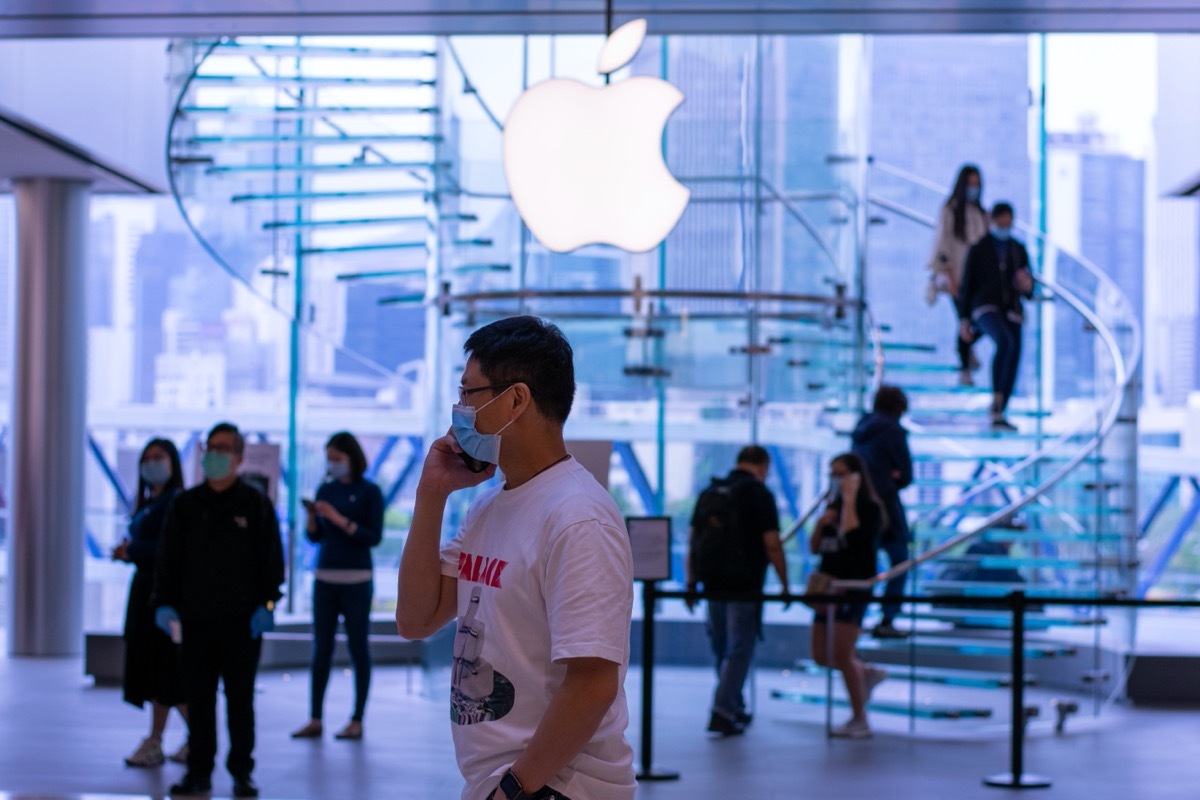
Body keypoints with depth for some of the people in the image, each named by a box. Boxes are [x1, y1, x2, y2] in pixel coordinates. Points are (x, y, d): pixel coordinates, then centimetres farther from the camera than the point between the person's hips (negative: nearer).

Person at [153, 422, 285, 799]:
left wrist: (266, 602, -7)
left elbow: (271, 559, 1)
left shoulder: (256, 504, 2)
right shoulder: (185, 505, 9)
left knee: (239, 698, 3)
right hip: (196, 617, 2)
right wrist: (165, 602, 1)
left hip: (242, 619, -2)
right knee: (198, 697, 5)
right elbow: (168, 558, 9)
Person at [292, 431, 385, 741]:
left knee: (358, 648, 1)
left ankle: (357, 721, 4)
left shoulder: (369, 492, -2)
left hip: (356, 579, -4)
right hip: (324, 578, 4)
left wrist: (340, 519, -18)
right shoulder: (326, 490, 10)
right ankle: (315, 720, 4)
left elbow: (374, 537, -11)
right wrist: (311, 517, -7)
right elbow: (314, 536, 13)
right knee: (321, 649, 3)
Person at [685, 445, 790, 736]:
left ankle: (735, 709, 25)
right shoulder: (760, 494, -6)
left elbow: (692, 540, 11)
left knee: (722, 649, 16)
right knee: (739, 651, -2)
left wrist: (692, 582, 16)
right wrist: (785, 584, -3)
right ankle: (722, 711, -10)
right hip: (744, 584, -6)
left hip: (713, 583, 6)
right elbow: (772, 544, -11)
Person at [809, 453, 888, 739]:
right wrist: (820, 524, -5)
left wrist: (849, 499, -17)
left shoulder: (870, 508, -7)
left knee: (841, 656, -11)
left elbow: (851, 534, -25)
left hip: (854, 589, -7)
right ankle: (868, 674, 31)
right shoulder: (833, 506, 12)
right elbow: (814, 548, 13)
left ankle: (860, 720, -1)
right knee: (821, 656, 7)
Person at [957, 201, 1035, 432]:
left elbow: (1029, 287, 15)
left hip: (1011, 312, 5)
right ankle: (997, 397, -28)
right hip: (985, 309, -5)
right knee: (1005, 341, -34)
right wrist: (963, 320, -2)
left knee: (1013, 360, -3)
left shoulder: (1018, 249, 12)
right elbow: (967, 285, 2)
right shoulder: (978, 249, 2)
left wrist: (1027, 285, -11)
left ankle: (998, 417, 8)